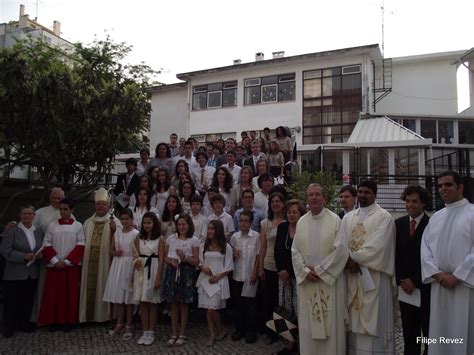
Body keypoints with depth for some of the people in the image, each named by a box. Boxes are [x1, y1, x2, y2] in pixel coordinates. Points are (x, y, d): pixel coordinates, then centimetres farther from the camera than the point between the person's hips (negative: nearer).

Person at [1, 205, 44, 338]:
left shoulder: (39, 231, 9)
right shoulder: (12, 231, -5)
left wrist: (40, 255, -8)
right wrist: (24, 257, -20)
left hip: (33, 274, 4)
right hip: (14, 274, -4)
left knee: (28, 301, 12)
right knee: (11, 301, 5)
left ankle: (24, 324, 27)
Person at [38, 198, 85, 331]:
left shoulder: (78, 226, 1)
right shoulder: (52, 225, 4)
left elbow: (80, 246, -3)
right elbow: (46, 245, 2)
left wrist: (67, 261, -10)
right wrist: (55, 261, -9)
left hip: (71, 266, -1)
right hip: (54, 266, 1)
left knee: (70, 294, 3)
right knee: (52, 294, 3)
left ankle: (68, 321, 14)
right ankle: (53, 320, 17)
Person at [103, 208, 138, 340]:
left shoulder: (136, 234, -7)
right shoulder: (116, 233, 9)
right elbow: (111, 250, 15)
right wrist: (116, 253, -8)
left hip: (130, 265, -5)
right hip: (117, 265, 5)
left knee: (129, 297, 1)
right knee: (118, 296, 10)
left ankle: (128, 327, 11)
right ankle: (119, 324, 22)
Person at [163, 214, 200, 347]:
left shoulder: (194, 240, -3)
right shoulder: (170, 238, 6)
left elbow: (196, 262, -5)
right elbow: (165, 257, 9)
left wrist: (185, 258, -20)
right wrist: (171, 261, -12)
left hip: (186, 273, -3)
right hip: (172, 271, 3)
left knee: (183, 305, 6)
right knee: (173, 304, 9)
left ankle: (182, 335, 19)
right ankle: (174, 334, 21)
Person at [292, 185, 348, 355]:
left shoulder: (335, 220, -6)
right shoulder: (301, 222, 7)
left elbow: (341, 249, -12)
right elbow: (295, 250, 6)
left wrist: (319, 270, -12)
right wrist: (305, 271, -8)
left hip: (329, 279, -3)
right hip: (306, 280, 4)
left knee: (330, 322, 3)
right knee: (308, 323, 10)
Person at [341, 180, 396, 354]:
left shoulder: (383, 217, -4)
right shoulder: (348, 218, 12)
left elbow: (377, 246, -15)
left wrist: (353, 258, -13)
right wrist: (349, 261, -13)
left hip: (374, 277, -5)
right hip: (352, 276, 5)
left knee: (373, 320, 1)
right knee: (355, 319, 11)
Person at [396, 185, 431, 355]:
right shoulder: (399, 223, 6)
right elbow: (395, 254, 6)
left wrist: (415, 280, -10)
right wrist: (401, 280, -2)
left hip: (425, 286, -3)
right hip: (404, 285, 4)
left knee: (429, 329, 6)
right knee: (409, 330, 10)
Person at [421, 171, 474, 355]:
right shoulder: (435, 217, 12)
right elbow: (425, 248, 8)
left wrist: (457, 276, -14)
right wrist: (437, 274, -6)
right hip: (439, 285, 5)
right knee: (440, 333, 10)